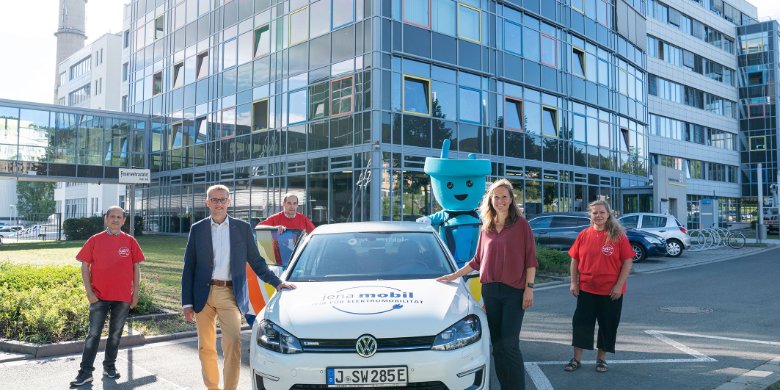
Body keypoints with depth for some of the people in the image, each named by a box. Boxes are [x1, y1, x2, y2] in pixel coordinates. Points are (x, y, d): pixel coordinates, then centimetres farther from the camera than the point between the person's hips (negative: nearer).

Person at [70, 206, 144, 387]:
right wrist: (88, 291, -6)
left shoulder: (130, 241, 3)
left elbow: (136, 267, 5)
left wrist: (135, 292, 1)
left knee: (116, 333, 11)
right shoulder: (95, 240, 1)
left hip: (123, 296, 1)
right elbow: (85, 266, 2)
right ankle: (86, 372, 6)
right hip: (99, 296, -1)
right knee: (93, 334, 1)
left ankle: (110, 366, 24)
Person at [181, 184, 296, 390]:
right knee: (206, 347, 9)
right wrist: (187, 302, 1)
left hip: (230, 294, -1)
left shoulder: (242, 228, 5)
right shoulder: (197, 229, 6)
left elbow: (256, 261, 10)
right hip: (203, 294, 1)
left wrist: (277, 282, 0)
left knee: (233, 343, -13)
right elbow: (189, 268, 6)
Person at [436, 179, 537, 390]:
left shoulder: (521, 225, -1)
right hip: (490, 291, 4)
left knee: (509, 344, -9)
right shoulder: (485, 228, 11)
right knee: (497, 345, 7)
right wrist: (454, 275, 14)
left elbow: (530, 259, -3)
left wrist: (529, 288, -9)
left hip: (514, 291, -4)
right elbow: (477, 260, 17)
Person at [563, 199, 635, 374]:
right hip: (586, 289, 2)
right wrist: (574, 283, 1)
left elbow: (627, 262, -6)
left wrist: (619, 285, -12)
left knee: (608, 325, 8)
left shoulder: (618, 236, -5)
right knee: (581, 323, 3)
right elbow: (574, 260, 7)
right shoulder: (583, 235, 2)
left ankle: (601, 359, 24)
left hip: (611, 292, -2)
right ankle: (576, 359, 14)